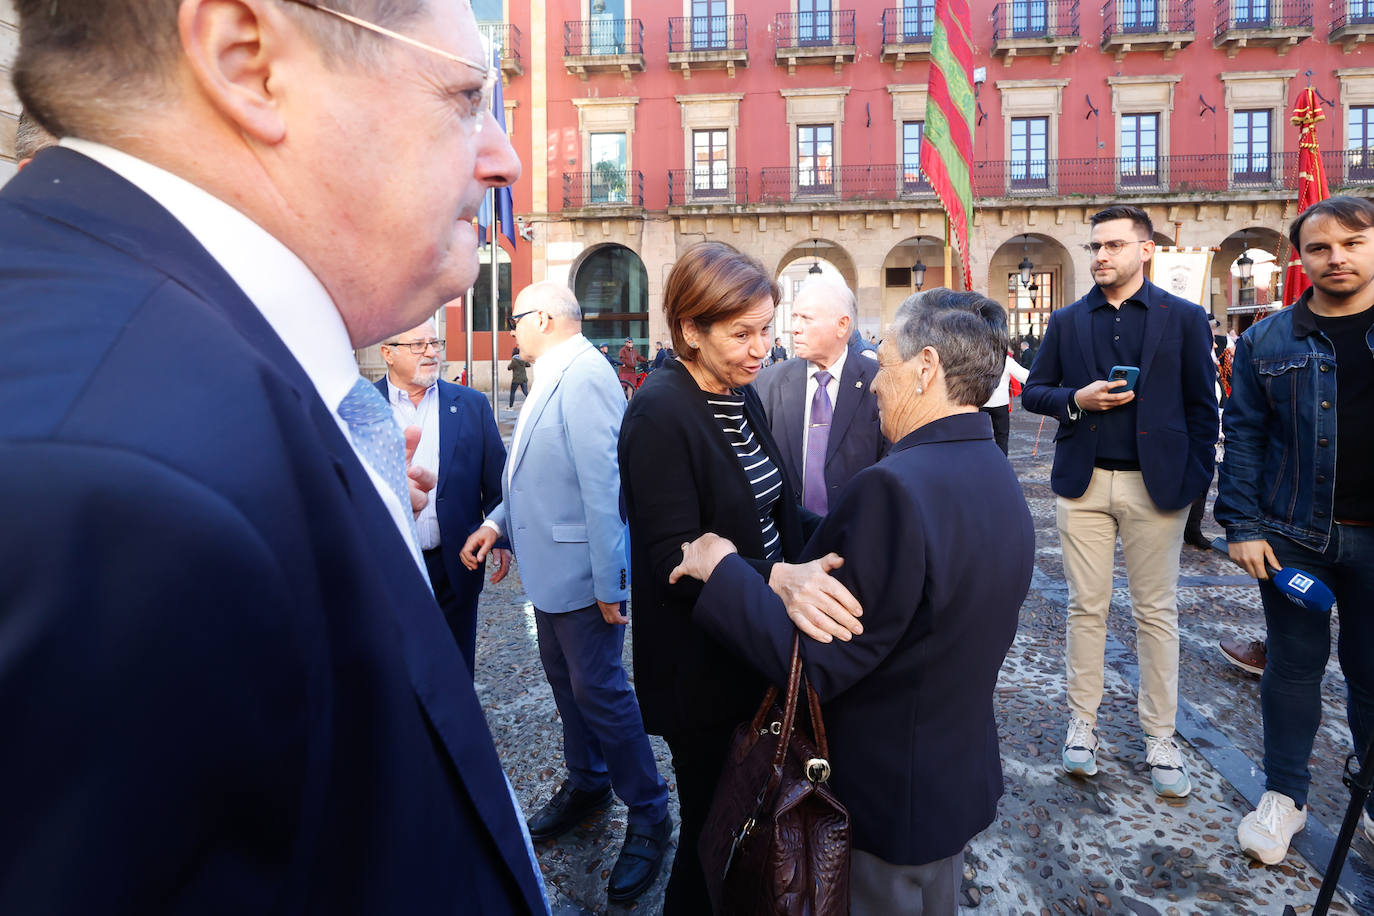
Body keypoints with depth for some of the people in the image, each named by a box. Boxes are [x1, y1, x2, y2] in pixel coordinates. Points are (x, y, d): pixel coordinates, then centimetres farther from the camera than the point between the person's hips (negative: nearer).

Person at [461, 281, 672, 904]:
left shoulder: (584, 376, -20)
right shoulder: (551, 378, 11)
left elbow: (603, 486, -24)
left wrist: (608, 585, -24)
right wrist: (499, 520, 5)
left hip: (582, 573, -10)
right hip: (549, 570, 10)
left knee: (599, 691, 1)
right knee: (565, 681, 22)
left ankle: (648, 817, 21)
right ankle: (586, 783, 43)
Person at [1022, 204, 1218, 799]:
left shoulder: (1184, 318, 3)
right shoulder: (1067, 321, 8)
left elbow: (1201, 407, 3)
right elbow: (1033, 392, 10)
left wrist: (1195, 480, -5)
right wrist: (1076, 399, -10)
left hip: (1155, 485, -1)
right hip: (1083, 483, 1)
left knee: (1156, 612, 7)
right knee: (1086, 608, 7)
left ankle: (1160, 737, 19)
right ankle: (1083, 722, 20)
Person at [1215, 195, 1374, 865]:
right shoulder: (1267, 342, 2)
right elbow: (1242, 437, 1)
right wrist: (1241, 526, -6)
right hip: (1292, 534, 0)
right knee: (1294, 664, 10)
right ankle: (1284, 795, 25)